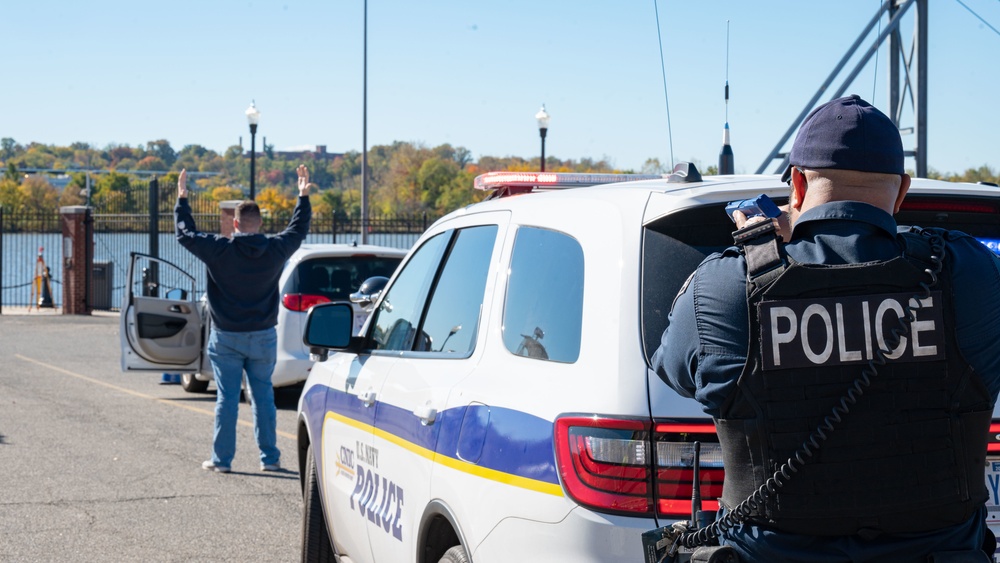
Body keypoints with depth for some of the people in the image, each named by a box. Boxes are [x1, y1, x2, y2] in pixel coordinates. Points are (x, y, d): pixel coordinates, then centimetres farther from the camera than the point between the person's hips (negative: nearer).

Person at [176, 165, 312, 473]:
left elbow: (185, 233, 2)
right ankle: (269, 457, 13)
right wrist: (303, 196, 29)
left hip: (226, 337, -2)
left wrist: (182, 198, 15)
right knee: (263, 396, 10)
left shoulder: (220, 250, -12)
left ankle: (222, 458, 6)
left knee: (227, 398, 2)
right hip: (263, 336, 2)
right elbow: (298, 229, 16)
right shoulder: (275, 249, -3)